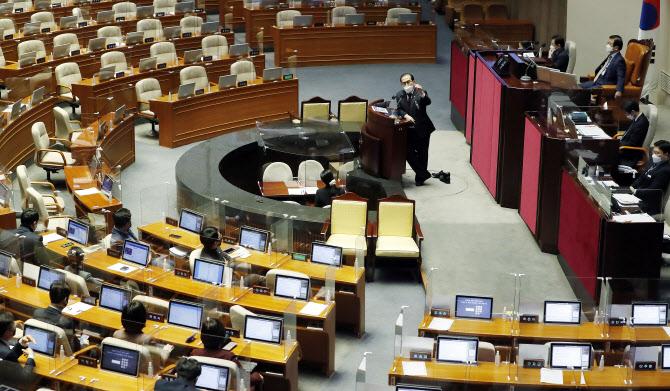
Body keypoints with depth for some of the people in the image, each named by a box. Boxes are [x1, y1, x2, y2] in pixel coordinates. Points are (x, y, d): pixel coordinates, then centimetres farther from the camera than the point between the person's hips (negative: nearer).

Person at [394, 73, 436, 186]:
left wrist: (422, 94, -50)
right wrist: (405, 115, -21)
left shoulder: (421, 93, -12)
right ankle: (424, 174, 15)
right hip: (408, 131, 3)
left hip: (422, 130, -3)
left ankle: (420, 177, 25)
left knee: (422, 154, 8)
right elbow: (399, 110, -1)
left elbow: (428, 102, -30)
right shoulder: (399, 95, 1)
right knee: (409, 153, 0)